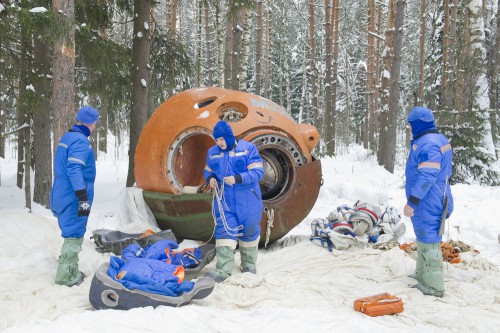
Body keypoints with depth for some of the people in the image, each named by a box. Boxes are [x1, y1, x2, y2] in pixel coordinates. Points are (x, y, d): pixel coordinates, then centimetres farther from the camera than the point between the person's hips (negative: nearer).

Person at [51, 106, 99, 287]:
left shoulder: (66, 137, 14)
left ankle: (69, 272, 26)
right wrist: (83, 198, -29)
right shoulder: (81, 141, -17)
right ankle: (65, 276, 6)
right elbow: (74, 170, -27)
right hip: (74, 197, -10)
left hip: (62, 195, 10)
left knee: (71, 233, 18)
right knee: (74, 235, -1)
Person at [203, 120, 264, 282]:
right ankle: (223, 270, -4)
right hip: (224, 201, 2)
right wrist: (210, 178, -8)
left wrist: (237, 178, -26)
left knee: (249, 231, 10)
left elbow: (258, 172, -14)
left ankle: (249, 265, 30)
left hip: (247, 202, -2)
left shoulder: (248, 148, -11)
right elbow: (208, 171, 16)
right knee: (224, 231, -5)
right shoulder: (212, 152, 3)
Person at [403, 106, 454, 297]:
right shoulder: (439, 139, 13)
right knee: (425, 238, 21)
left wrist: (412, 201, -23)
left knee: (428, 240, -4)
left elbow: (427, 177, -26)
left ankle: (433, 286, 4)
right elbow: (444, 172, 20)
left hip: (427, 203, -11)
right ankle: (422, 275, 34)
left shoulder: (427, 144, -21)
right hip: (434, 200, 11)